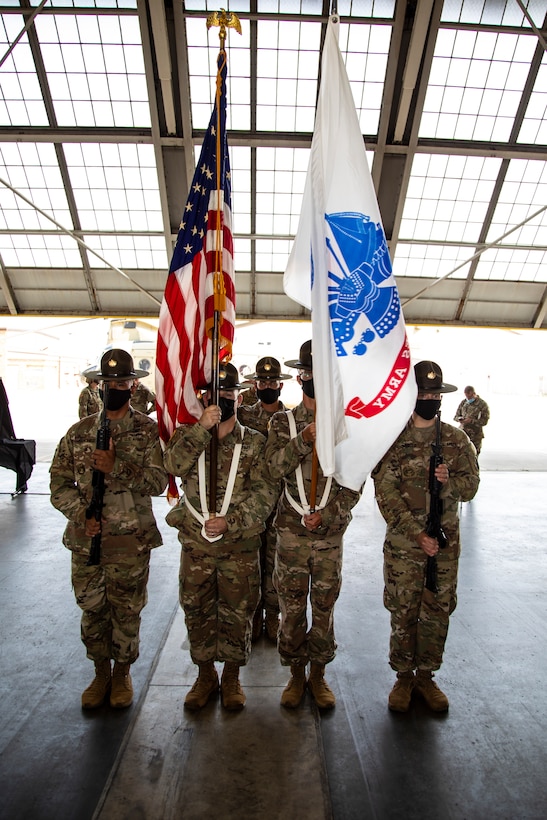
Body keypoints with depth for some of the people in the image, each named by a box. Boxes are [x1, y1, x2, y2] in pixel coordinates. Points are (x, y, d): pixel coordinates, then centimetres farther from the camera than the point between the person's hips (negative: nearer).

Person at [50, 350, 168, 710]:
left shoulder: (147, 430, -5)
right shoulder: (79, 432, 4)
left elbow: (158, 481, -13)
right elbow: (60, 482, 4)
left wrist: (116, 466, -25)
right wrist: (82, 515, -10)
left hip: (131, 541, -2)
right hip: (86, 539, 3)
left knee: (126, 611, 12)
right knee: (92, 609, 16)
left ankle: (122, 673, 37)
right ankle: (101, 672, 41)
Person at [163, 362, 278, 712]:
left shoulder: (255, 442, -3)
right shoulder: (188, 435, 3)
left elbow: (264, 494, -10)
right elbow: (174, 464, -18)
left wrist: (230, 521, -20)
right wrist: (202, 428, -26)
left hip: (240, 546, -1)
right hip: (195, 544, 2)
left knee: (238, 613, 13)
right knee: (197, 611, 16)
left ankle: (232, 677, 38)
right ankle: (205, 675, 40)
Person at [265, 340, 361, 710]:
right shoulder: (283, 422, 0)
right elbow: (275, 467, -15)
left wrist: (327, 514, -13)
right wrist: (305, 438, -27)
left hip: (330, 533, 0)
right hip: (292, 532, 0)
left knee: (325, 607, 13)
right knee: (292, 607, 12)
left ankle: (318, 674, 35)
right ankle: (296, 675, 34)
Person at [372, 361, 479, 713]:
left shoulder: (457, 439, 3)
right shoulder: (393, 440, -7)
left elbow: (471, 486, 4)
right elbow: (386, 494, -11)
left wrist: (450, 480, -19)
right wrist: (417, 534, -17)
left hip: (446, 543, 3)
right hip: (403, 545, -2)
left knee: (437, 612, 14)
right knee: (403, 613, 10)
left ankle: (426, 675, 36)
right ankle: (404, 676, 32)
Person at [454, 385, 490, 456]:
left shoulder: (482, 404, -5)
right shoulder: (463, 402, 9)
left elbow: (485, 421, -8)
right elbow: (456, 416, 14)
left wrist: (471, 421, -21)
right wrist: (459, 419, -10)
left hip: (475, 435, -4)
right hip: (462, 434, 4)